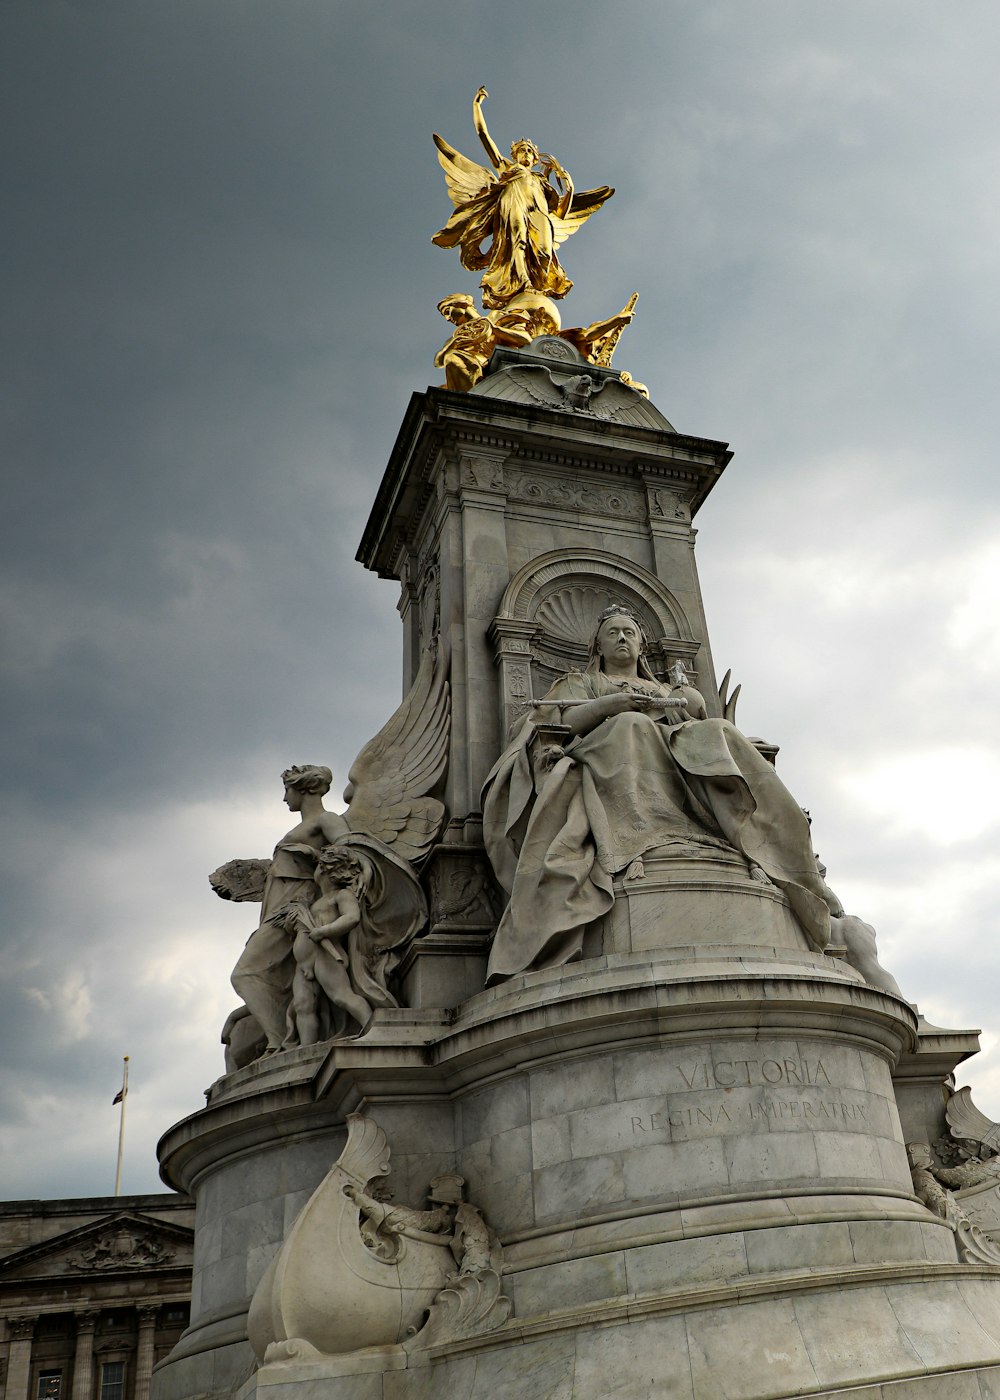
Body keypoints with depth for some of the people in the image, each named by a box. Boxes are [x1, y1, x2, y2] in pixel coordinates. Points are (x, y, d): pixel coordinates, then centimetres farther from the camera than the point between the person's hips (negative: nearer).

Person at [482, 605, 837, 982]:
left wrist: (696, 712, 2)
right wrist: (608, 705, -10)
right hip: (605, 759, -3)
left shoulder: (666, 692, 41)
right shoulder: (581, 682, 32)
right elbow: (567, 721, 8)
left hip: (674, 759, 4)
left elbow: (694, 730, 25)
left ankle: (754, 849, -47)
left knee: (718, 733, -28)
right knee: (631, 727, -38)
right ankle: (635, 846, -56)